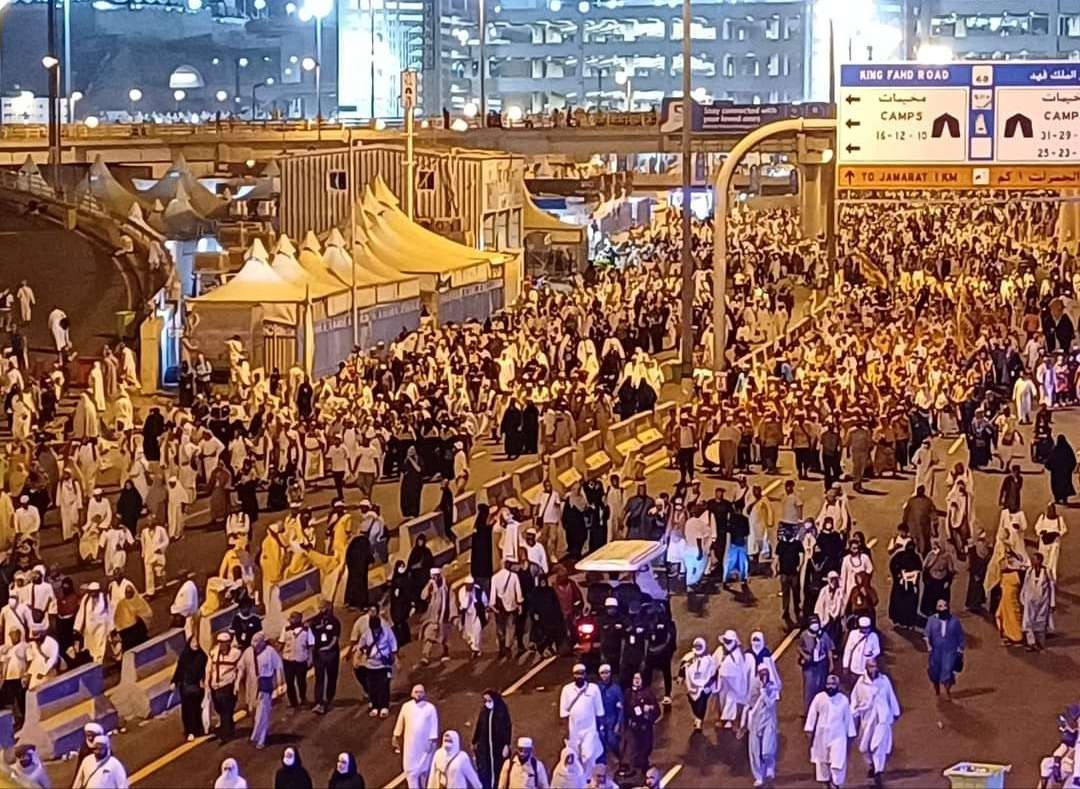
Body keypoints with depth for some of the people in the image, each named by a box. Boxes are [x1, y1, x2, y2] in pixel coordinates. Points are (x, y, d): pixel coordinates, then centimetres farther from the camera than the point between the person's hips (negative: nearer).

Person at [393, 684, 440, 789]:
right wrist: (396, 737, 10)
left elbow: (434, 725, -6)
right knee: (411, 770, -1)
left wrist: (433, 741, -11)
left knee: (424, 770, 10)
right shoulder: (406, 706, 0)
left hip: (425, 744, -1)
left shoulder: (430, 708, -6)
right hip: (410, 744, 1)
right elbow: (400, 723, 7)